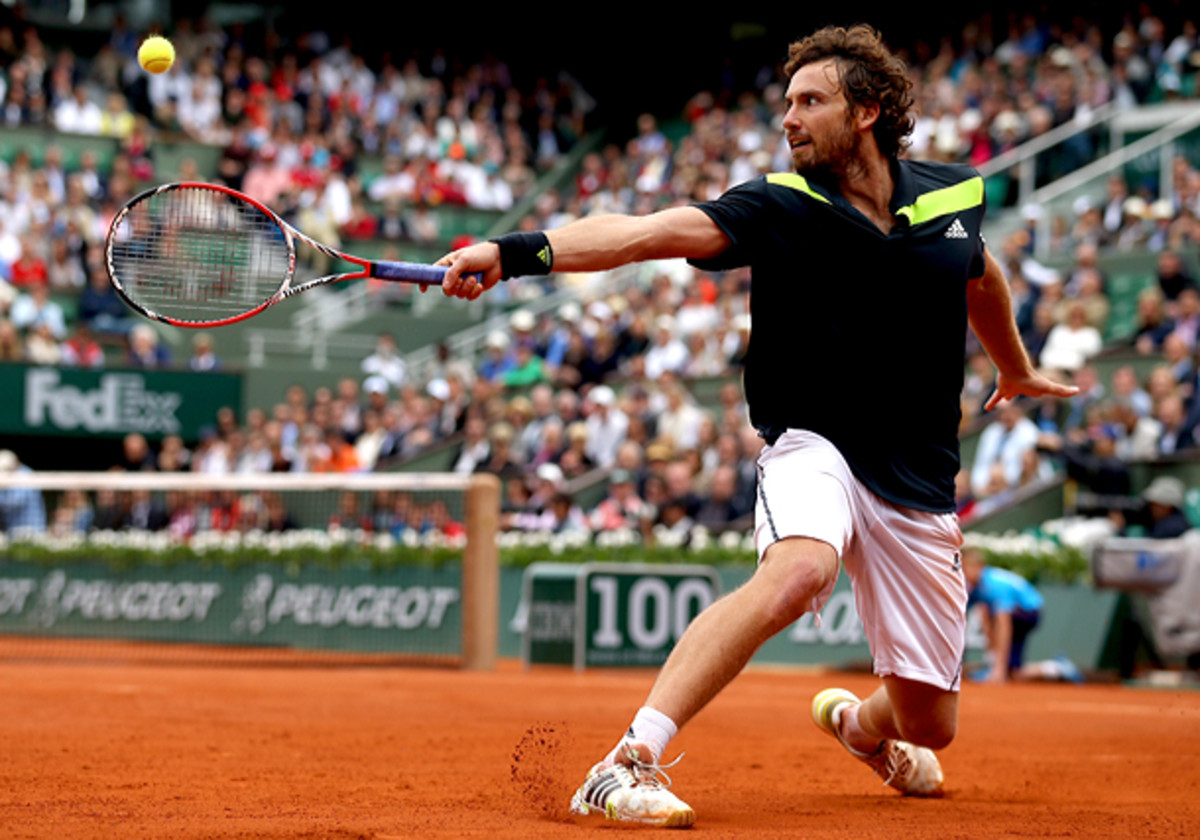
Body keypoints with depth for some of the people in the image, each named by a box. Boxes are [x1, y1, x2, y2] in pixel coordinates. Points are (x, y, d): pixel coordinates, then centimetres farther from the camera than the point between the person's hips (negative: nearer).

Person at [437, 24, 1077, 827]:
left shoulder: (956, 194, 0)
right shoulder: (780, 206, -11)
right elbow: (649, 232, -26)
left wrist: (1016, 367, 41)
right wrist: (518, 251, -41)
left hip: (919, 486, 4)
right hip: (815, 448, -4)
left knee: (929, 725, 8)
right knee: (798, 569, -39)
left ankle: (858, 722, 48)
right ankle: (629, 762, -40)